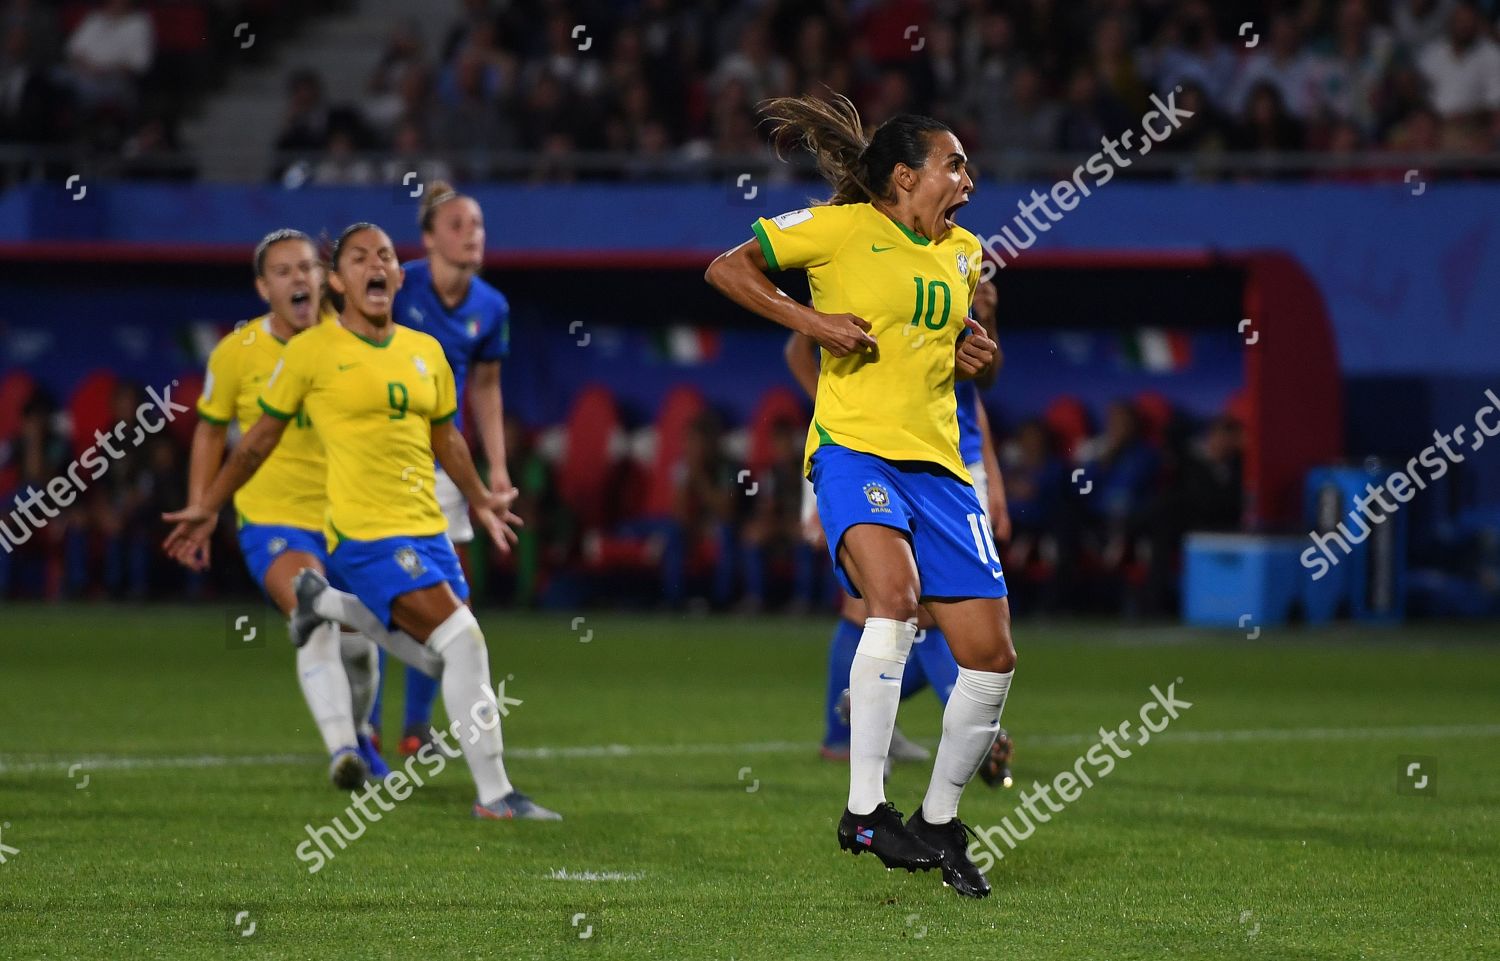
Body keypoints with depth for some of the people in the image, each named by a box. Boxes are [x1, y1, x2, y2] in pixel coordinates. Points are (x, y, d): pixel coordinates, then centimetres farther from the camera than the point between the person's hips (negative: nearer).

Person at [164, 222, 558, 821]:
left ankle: (324, 604, 31)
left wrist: (479, 499, 33)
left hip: (427, 527, 7)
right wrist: (209, 507, 12)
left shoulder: (426, 352, 11)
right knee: (463, 643, -18)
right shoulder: (311, 353, -4)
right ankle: (494, 795, -11)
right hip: (364, 531, -7)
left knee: (449, 652, 11)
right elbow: (261, 439, 7)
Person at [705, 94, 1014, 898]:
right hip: (854, 446, -7)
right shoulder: (841, 229, -2)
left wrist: (973, 353, 11)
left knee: (991, 656, 1)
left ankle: (938, 821, 22)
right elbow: (726, 269, 1)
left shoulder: (963, 252, 16)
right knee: (894, 596, -32)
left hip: (938, 464, 7)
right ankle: (865, 809, -29)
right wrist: (812, 322, -10)